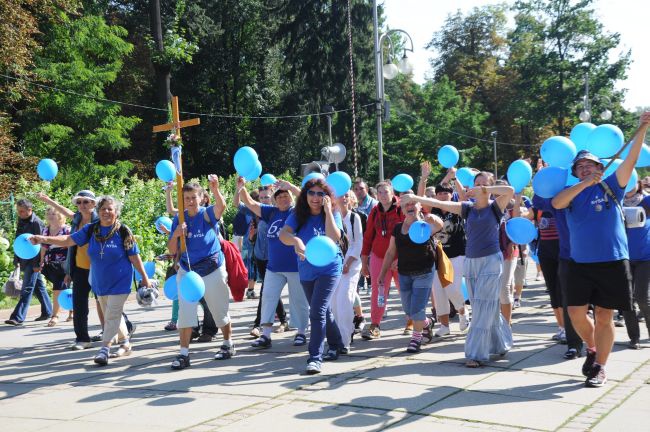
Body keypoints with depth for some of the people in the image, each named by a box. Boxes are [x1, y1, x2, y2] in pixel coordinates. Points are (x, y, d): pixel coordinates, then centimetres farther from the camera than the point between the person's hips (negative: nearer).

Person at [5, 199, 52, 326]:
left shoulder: (36, 222, -14)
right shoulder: (21, 222, 11)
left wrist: (37, 263, -18)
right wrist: (16, 259, 15)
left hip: (33, 261, -8)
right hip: (24, 260, 8)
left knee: (27, 289, -9)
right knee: (39, 287, 15)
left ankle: (18, 317, -11)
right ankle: (47, 312, 24)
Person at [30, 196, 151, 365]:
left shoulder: (123, 231, -11)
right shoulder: (91, 229, 0)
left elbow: (134, 257, -8)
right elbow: (69, 240, -4)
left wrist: (145, 278, -6)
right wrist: (44, 239, -16)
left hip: (120, 282, -5)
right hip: (100, 282, 5)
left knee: (112, 315, -9)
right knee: (112, 315, 16)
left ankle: (104, 349, -5)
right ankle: (125, 343, 32)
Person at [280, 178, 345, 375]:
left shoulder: (333, 214, -7)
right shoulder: (298, 215, -4)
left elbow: (334, 237, -24)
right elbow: (283, 233, -22)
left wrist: (327, 211, -23)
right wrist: (295, 240, -44)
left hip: (329, 269, -4)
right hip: (306, 272, 4)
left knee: (317, 312, -16)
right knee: (324, 312, 19)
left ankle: (315, 358, -13)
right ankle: (336, 345, 40)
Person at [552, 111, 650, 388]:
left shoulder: (610, 187, 3)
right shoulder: (572, 193, 8)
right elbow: (556, 203, -14)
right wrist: (585, 183, -18)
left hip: (612, 263, -2)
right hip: (580, 264, 2)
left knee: (604, 317, 2)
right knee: (576, 312, -3)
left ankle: (600, 368, 15)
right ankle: (592, 348, 26)